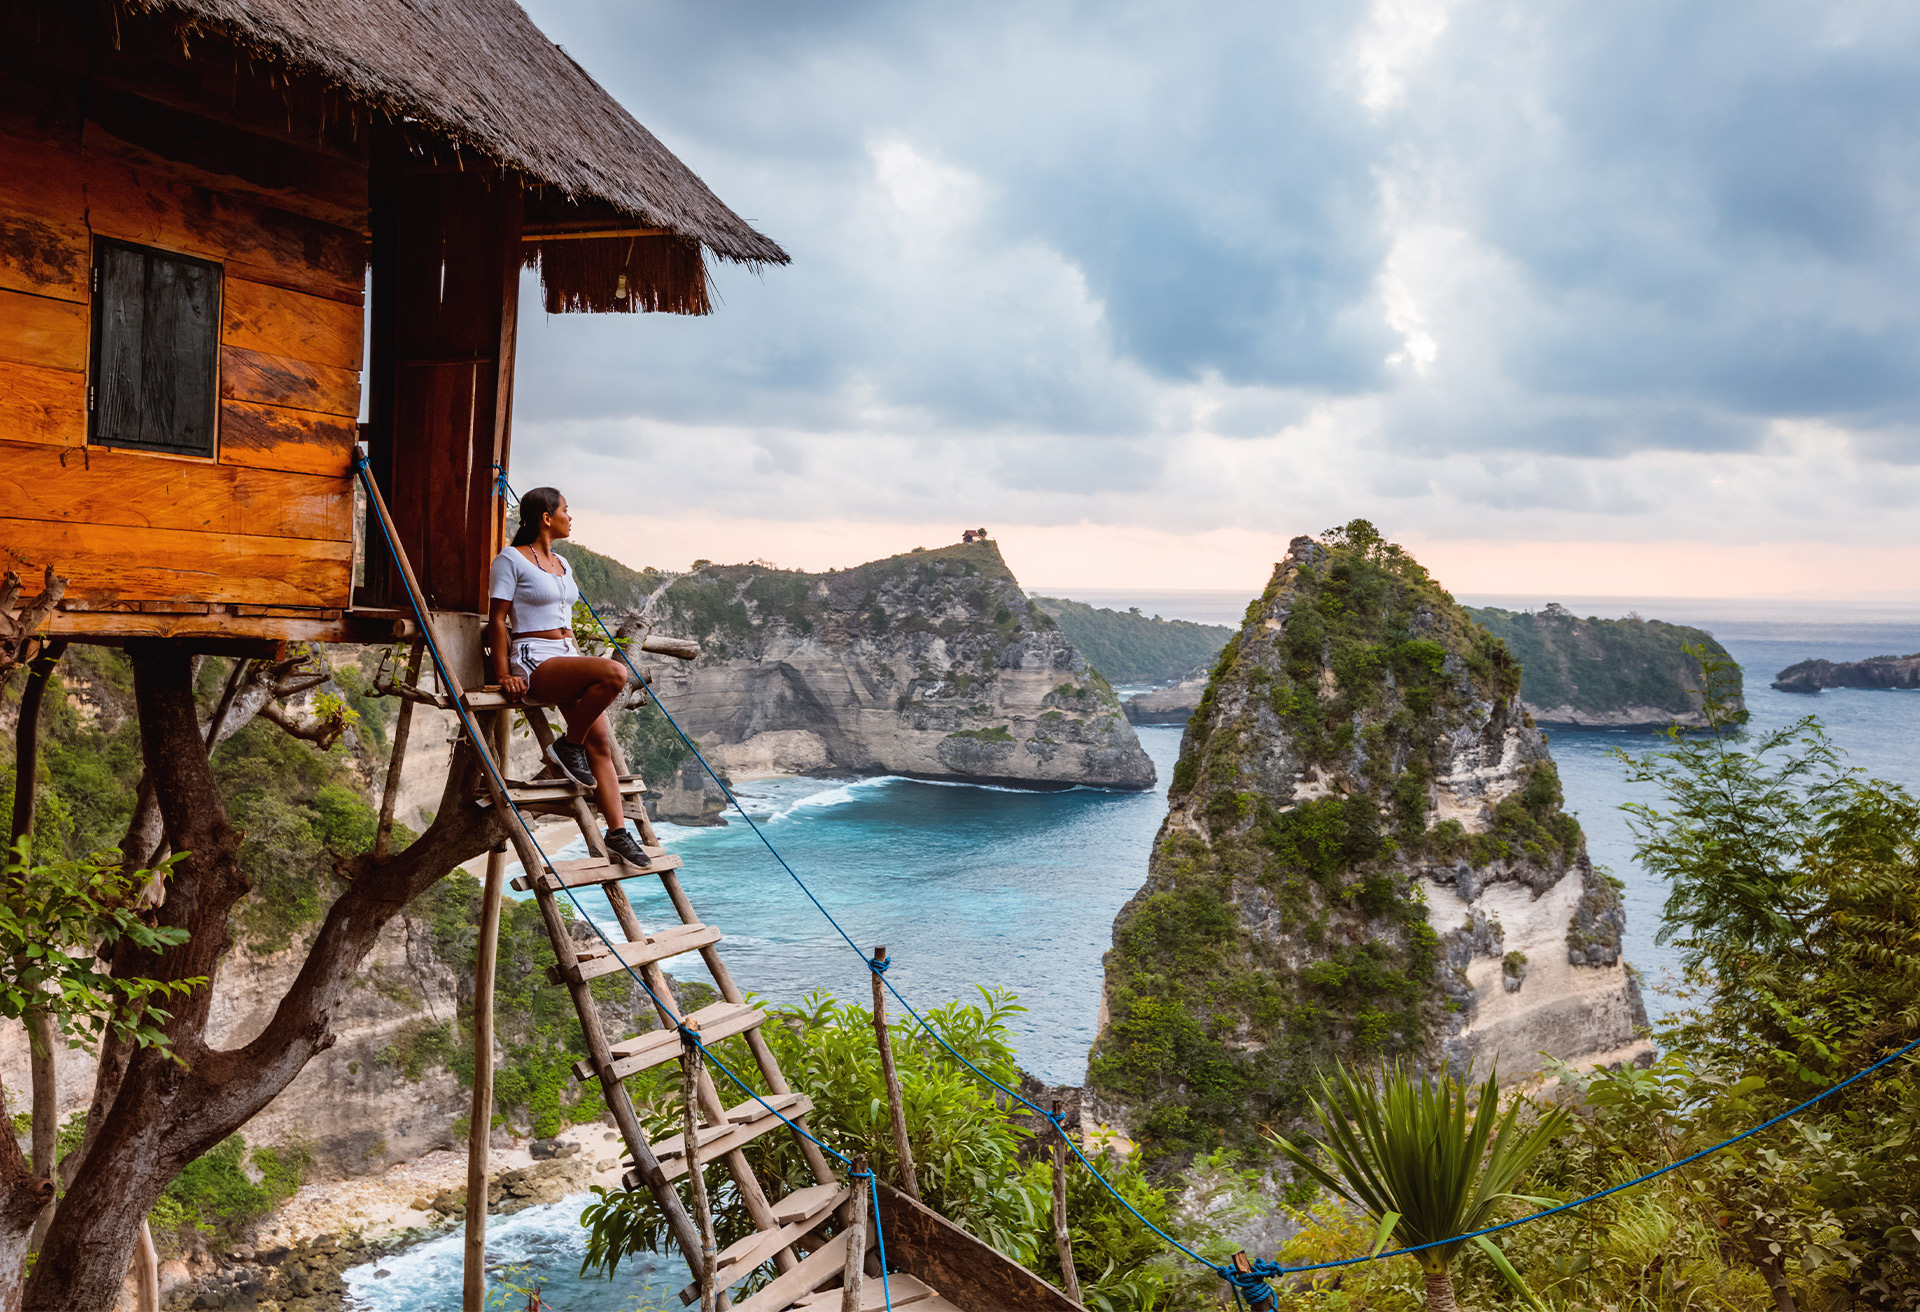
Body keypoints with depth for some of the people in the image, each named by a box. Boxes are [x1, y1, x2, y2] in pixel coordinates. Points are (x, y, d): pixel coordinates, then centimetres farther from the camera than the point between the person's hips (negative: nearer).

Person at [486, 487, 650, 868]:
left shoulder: (562, 564, 19)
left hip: (567, 657, 8)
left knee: (600, 741, -4)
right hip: (534, 660, -8)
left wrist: (580, 663, 20)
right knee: (614, 673, -31)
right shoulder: (512, 559, -5)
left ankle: (617, 830, -3)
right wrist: (504, 674, -15)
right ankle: (567, 746, -13)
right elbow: (497, 620, -8)